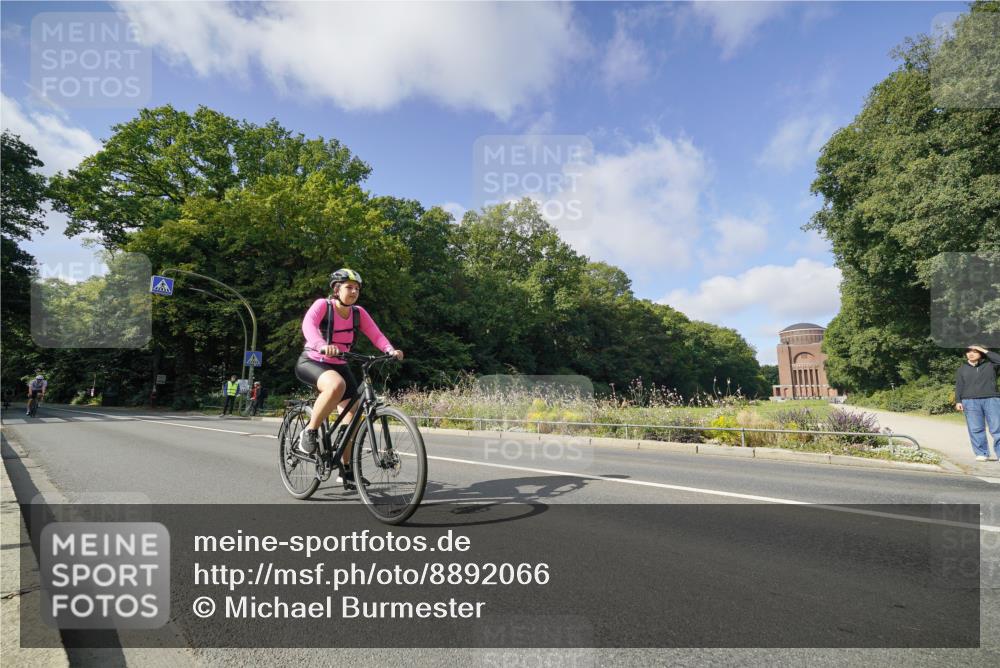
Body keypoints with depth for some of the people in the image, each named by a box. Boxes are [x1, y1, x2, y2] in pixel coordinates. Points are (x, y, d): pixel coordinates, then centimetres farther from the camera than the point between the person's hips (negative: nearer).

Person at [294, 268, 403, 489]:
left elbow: (375, 334, -13)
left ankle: (347, 469, 14)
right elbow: (308, 324, -34)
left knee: (352, 414, -2)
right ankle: (310, 431, -18)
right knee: (337, 385, -38)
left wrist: (390, 350, -33)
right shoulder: (322, 305, -15)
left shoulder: (358, 312, -2)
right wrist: (322, 346, -53)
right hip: (311, 362, -5)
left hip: (339, 365, 6)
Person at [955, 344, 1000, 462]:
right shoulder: (962, 369, 14)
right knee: (976, 429, -1)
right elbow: (959, 386, 11)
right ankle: (981, 453, 4)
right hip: (970, 401, 1)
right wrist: (958, 401, 2)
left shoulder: (990, 365, 10)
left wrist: (986, 351, -3)